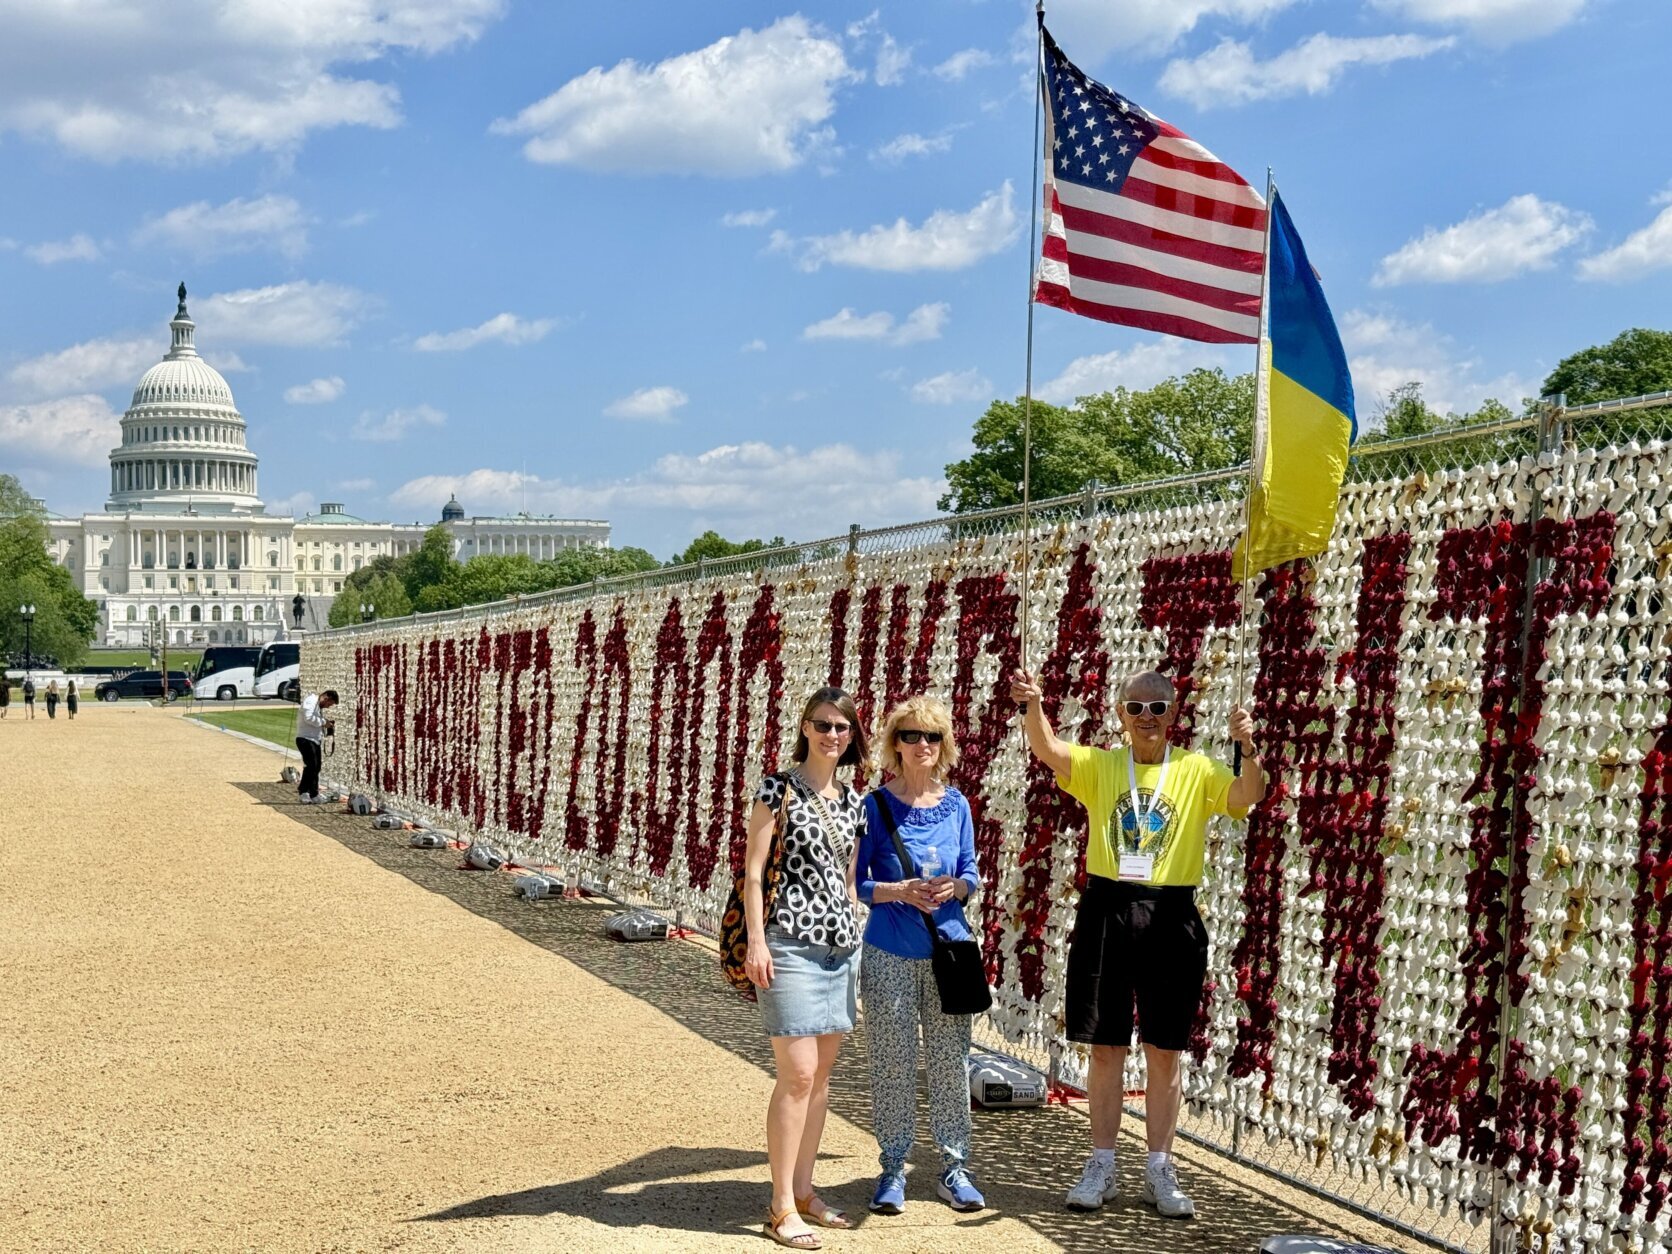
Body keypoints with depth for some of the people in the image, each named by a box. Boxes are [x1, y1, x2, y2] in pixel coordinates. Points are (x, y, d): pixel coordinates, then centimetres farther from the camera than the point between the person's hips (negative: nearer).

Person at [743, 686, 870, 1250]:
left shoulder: (852, 800, 13)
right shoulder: (778, 790, -5)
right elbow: (753, 871, -7)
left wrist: (857, 940, 18)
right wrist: (756, 941, -14)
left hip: (841, 944, 7)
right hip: (793, 943, -6)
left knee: (821, 1074, 10)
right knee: (798, 1073, -9)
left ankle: (804, 1188, 20)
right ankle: (782, 1206, -3)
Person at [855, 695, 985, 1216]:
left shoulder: (956, 805, 5)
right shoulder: (875, 805, -4)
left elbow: (971, 874, 8)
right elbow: (857, 883, -3)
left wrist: (953, 887, -13)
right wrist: (900, 891, -20)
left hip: (948, 947, 2)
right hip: (889, 952, -2)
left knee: (950, 1061, 5)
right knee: (892, 1062, 2)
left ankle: (954, 1167, 16)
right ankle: (893, 1169, 14)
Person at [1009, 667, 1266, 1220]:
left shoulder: (1197, 771, 3)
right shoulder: (1099, 765, 4)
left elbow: (1245, 797, -14)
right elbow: (1047, 750, -14)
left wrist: (1248, 751, -34)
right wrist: (1032, 705, -34)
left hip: (1171, 919, 0)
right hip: (1107, 914, 0)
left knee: (1165, 1051, 7)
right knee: (1106, 1046, 8)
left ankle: (1159, 1171, 18)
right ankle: (1102, 1166, 19)